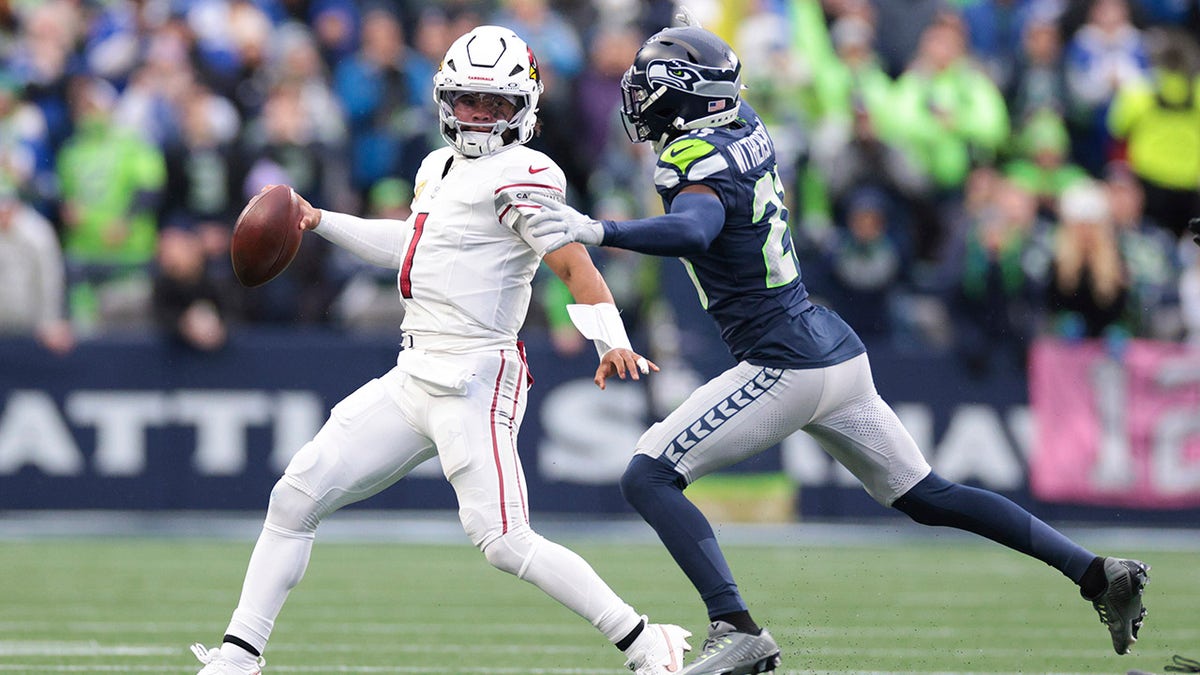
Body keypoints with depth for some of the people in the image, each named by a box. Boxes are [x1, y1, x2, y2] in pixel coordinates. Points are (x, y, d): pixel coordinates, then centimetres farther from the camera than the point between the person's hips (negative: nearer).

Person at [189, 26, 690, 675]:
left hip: (473, 379, -9)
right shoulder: (440, 167, 16)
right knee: (295, 498, 5)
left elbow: (572, 261, -21)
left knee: (503, 540, -17)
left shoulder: (520, 176, -11)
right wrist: (323, 222, 36)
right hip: (412, 378, 9)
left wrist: (612, 342, -36)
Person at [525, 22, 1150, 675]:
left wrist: (598, 231, -48)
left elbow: (693, 229, -38)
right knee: (927, 496, 17)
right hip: (840, 351, 9)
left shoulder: (699, 161, -16)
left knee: (647, 478, -9)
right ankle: (1094, 570, 16)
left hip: (786, 368, -9)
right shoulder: (747, 126, 9)